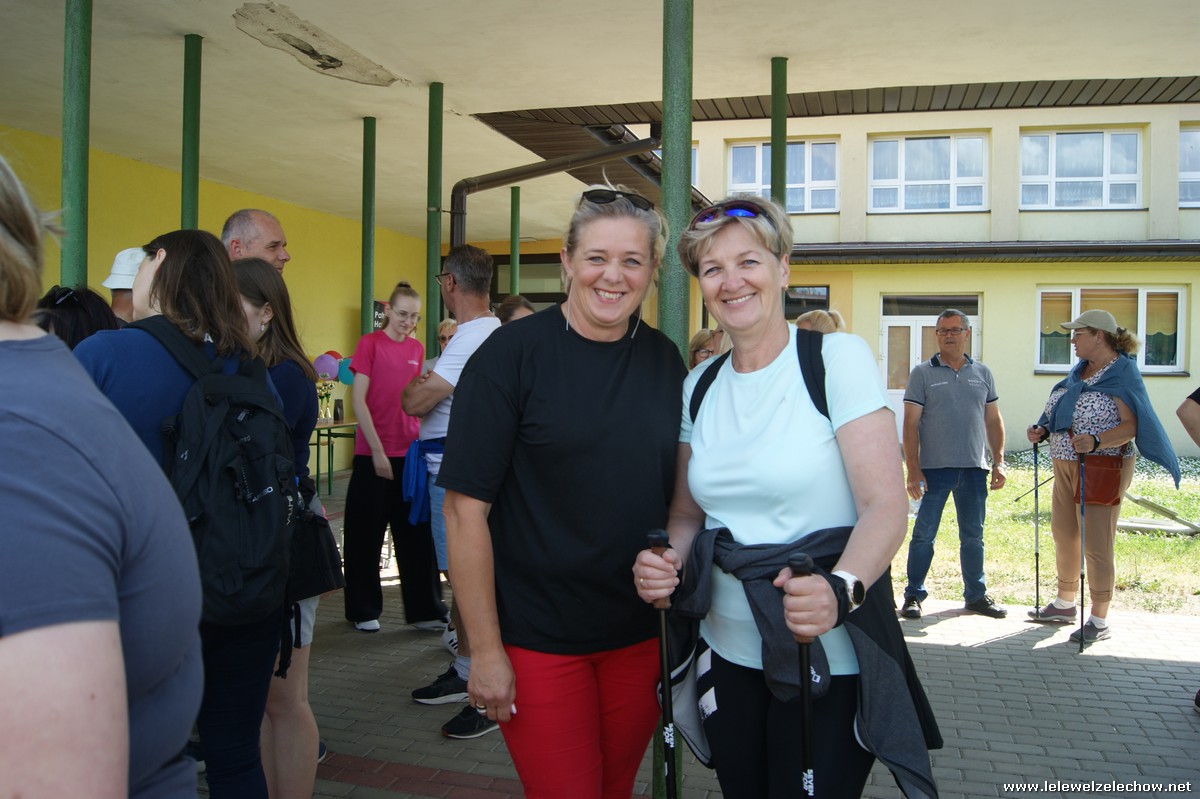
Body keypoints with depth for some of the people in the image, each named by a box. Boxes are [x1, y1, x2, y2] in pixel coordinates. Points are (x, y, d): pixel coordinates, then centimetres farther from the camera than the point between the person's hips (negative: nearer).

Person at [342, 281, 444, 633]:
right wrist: (377, 450, -13)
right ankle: (364, 610, 21)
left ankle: (424, 610, 17)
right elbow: (358, 400, -8)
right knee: (366, 534, 7)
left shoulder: (417, 349, 9)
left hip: (410, 452, 4)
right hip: (372, 452, -4)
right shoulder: (370, 343, -5)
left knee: (417, 534, 8)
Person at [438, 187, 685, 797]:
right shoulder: (512, 354, -12)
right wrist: (485, 649, -14)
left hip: (642, 635, 5)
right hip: (537, 642, -4)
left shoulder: (666, 360, 2)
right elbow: (466, 509, -13)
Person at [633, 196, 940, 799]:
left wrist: (839, 590, -33)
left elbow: (886, 506, -16)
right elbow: (687, 513, 10)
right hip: (727, 651, 5)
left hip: (828, 656, -4)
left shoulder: (838, 358, -10)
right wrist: (666, 561, -11)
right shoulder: (700, 384, 6)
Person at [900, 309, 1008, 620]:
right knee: (924, 534, 2)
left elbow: (994, 420, 15)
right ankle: (913, 595, 12)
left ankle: (976, 595, 24)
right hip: (934, 468, -3)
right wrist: (913, 470, -11)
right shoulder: (922, 373, -1)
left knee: (973, 536, 12)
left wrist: (999, 462, 7)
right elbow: (911, 424, -5)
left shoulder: (982, 373, 10)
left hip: (974, 469, 3)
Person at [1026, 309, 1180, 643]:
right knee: (1063, 538, 17)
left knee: (1096, 546, -3)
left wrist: (1096, 442, -34)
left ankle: (1099, 620, 9)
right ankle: (1064, 604, 33)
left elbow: (1132, 425, -20)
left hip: (1103, 469, -9)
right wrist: (1043, 431, 2)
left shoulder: (1122, 373, -12)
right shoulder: (1078, 371, 12)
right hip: (1065, 466, 9)